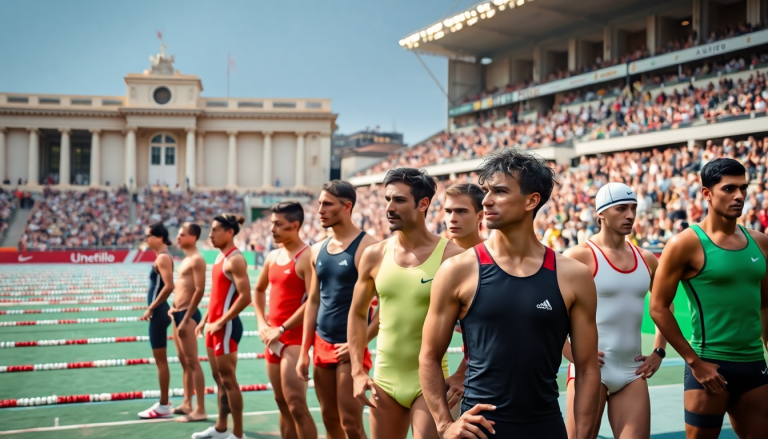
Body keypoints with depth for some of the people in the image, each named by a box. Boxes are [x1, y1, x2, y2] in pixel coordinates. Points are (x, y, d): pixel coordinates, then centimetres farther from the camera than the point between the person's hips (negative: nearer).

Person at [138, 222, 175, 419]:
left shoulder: (163, 257, -16)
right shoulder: (162, 256, 14)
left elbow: (169, 286, -26)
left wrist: (151, 308, -22)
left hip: (158, 313, -10)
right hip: (159, 312, 10)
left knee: (161, 360, -3)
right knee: (160, 360, 15)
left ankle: (164, 407, 3)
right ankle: (163, 403, 22)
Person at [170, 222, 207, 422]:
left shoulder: (196, 260, -13)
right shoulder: (186, 259, 16)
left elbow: (200, 290, -21)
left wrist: (186, 319, -22)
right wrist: (174, 308, 16)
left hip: (187, 314, -10)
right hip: (178, 313, 10)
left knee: (192, 362, -8)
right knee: (184, 361, 14)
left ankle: (200, 410, -5)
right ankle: (187, 404, 22)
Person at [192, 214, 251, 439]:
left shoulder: (235, 259, -17)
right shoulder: (220, 257, 12)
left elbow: (245, 297, -24)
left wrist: (220, 323, -20)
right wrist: (205, 319, 16)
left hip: (226, 327, -10)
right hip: (214, 325, 10)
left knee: (228, 380, -3)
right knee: (219, 378, 16)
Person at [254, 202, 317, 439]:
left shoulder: (306, 257, -13)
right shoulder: (273, 257, 11)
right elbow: (259, 290, 26)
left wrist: (282, 329, -18)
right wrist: (262, 323, 11)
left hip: (294, 338, -8)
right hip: (273, 338, 8)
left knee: (296, 405, -10)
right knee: (282, 403, 14)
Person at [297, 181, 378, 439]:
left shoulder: (366, 247, -11)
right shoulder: (318, 250, 10)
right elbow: (313, 302, 14)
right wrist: (304, 351, 10)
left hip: (350, 348, -7)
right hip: (322, 346, 7)